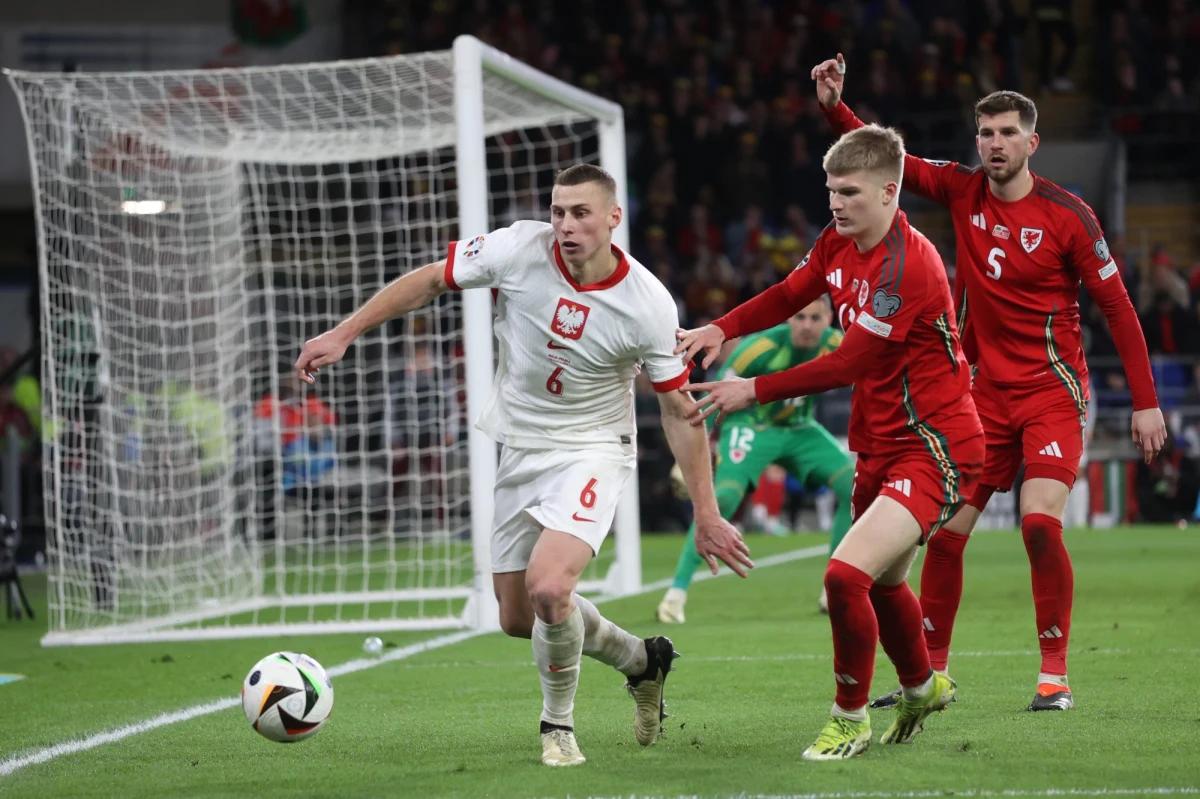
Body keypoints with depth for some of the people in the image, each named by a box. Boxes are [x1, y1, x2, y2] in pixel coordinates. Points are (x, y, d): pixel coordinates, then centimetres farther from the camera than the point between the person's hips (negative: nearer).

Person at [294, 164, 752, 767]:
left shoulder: (649, 305, -18)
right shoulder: (519, 249, -16)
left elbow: (679, 410, -8)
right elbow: (430, 281, -2)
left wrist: (706, 515, -9)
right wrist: (343, 334, -7)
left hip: (593, 451, -4)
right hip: (521, 450, 5)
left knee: (548, 586, -28)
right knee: (517, 618, 10)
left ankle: (558, 726, -1)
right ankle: (640, 661, 36)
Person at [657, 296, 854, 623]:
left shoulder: (837, 346, -13)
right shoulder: (761, 348, -24)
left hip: (800, 428, 5)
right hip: (751, 427, -5)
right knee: (723, 498, -29)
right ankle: (677, 591, -17)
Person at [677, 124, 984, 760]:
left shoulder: (906, 265, -25)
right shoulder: (837, 244, 2)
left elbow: (847, 365, -24)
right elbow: (789, 294, 17)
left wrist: (754, 391, -19)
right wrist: (720, 330, -1)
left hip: (933, 449, -9)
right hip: (880, 446, 9)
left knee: (847, 575, -22)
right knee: (880, 584, 24)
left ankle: (850, 720, -3)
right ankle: (922, 686, 51)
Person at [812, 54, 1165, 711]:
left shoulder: (1067, 216, -10)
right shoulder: (962, 191, 1)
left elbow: (1117, 308, -6)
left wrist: (1145, 402, -8)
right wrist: (834, 106, -13)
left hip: (1053, 392, -4)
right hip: (986, 394, 4)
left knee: (1040, 522, -21)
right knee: (944, 530, 1)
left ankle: (1055, 674, -9)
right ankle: (931, 673, 15)